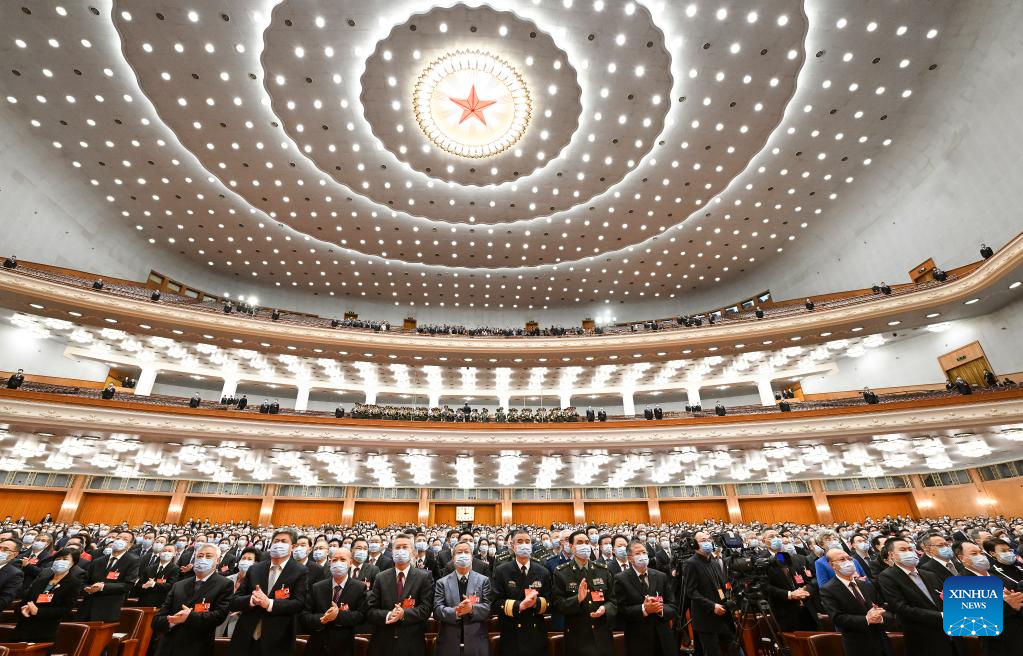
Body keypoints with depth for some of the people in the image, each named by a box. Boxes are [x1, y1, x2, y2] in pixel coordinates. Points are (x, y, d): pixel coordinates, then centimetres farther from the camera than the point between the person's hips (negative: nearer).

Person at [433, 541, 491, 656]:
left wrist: (472, 608, -23)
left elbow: (489, 608, -5)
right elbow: (437, 610, -5)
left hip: (476, 643, 0)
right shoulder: (442, 583, 3)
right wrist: (455, 612, -22)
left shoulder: (484, 580, 2)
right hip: (449, 643, 0)